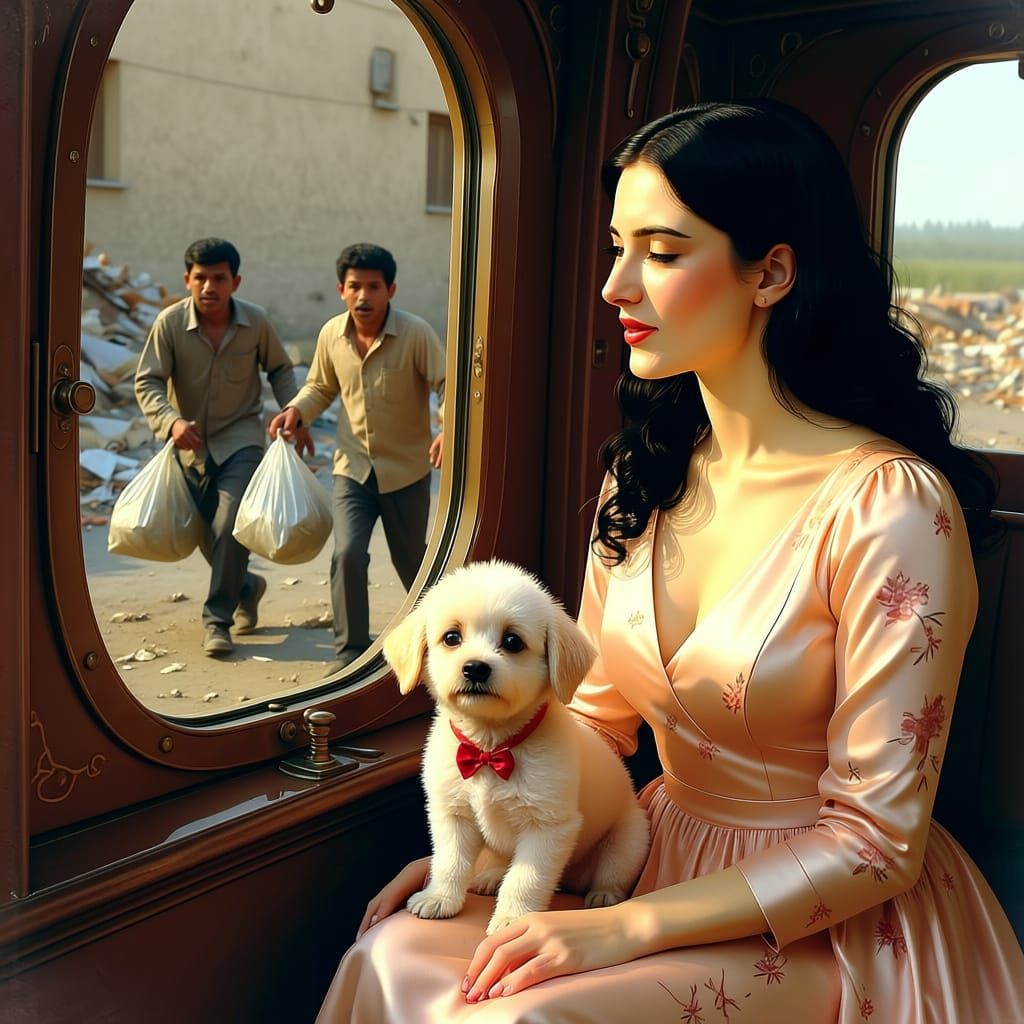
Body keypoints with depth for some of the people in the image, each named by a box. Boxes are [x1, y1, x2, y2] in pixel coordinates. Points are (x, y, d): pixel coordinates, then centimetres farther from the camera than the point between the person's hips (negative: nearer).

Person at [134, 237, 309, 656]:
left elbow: (280, 369, 8)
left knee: (231, 524, -20)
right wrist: (171, 421, -30)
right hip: (191, 445, 2)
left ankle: (217, 619, -9)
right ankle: (246, 587, 39)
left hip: (240, 440, -2)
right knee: (207, 535, 10)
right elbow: (147, 382, -11)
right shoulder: (170, 322, -12)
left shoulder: (256, 321, -9)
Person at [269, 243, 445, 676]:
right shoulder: (332, 334, -3)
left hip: (406, 469, -2)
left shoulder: (416, 334, -17)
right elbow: (320, 387, 14)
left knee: (411, 560, 13)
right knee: (347, 553, -14)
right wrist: (296, 410, -6)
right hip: (353, 467, 3)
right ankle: (350, 651, 0)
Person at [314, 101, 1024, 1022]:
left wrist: (624, 929, -20)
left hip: (835, 929, -5)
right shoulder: (644, 475, 0)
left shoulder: (889, 505, -22)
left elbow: (875, 841, -18)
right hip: (662, 862, 5)